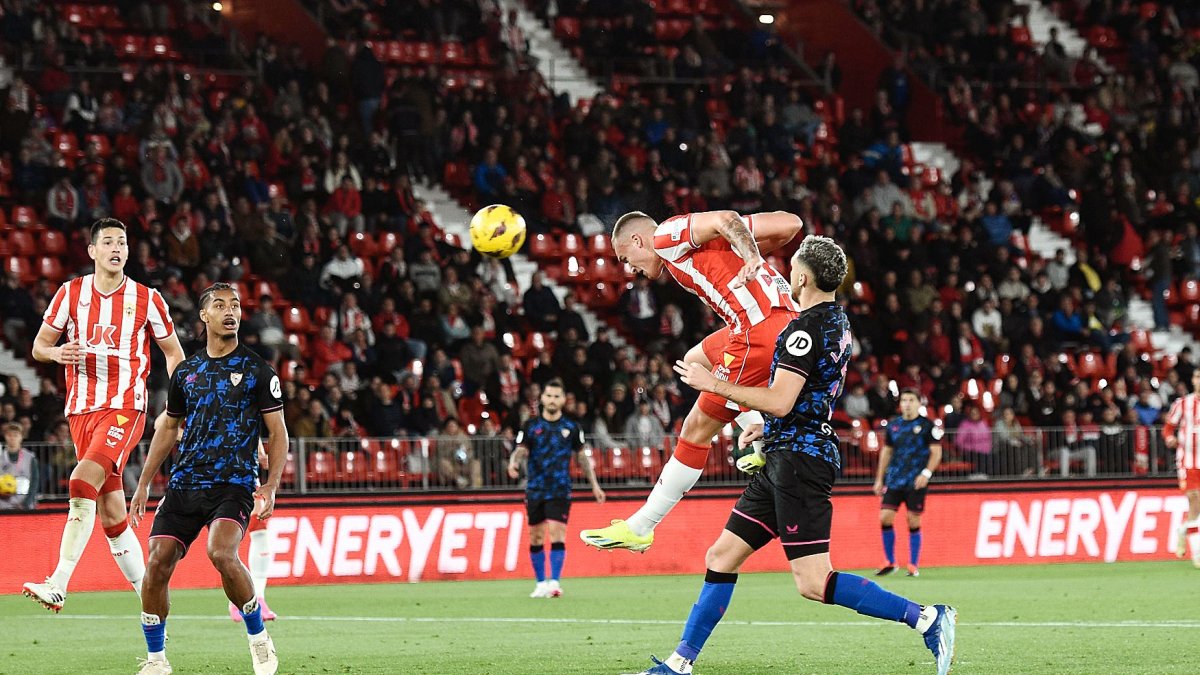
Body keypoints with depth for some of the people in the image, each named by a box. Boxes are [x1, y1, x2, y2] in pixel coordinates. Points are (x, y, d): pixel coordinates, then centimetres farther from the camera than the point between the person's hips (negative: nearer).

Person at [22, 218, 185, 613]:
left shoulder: (146, 299, 2)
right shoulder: (71, 293, 7)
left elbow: (173, 353, 12)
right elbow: (38, 347, 11)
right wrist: (57, 353, -13)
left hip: (126, 407, -4)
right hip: (82, 410, 4)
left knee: (84, 484, -24)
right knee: (111, 511, 4)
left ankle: (58, 587, -29)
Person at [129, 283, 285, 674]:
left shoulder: (257, 370, 3)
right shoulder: (186, 372, 14)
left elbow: (277, 432, 2)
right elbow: (168, 427, 23)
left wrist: (271, 487, -10)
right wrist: (144, 483, 17)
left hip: (234, 484, -4)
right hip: (184, 484, 4)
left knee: (222, 554, -28)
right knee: (158, 564, -9)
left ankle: (259, 639, -7)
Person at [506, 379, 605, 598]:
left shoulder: (572, 427, 5)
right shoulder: (531, 426, 4)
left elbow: (582, 456, 13)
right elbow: (520, 451, 0)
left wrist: (594, 485, 13)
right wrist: (513, 463, -24)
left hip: (560, 491, -1)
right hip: (535, 490, 1)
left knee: (557, 535, -14)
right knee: (536, 538, 5)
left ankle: (555, 582, -15)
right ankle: (541, 583, 16)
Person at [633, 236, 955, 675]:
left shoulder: (806, 329, -16)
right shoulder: (838, 322, 15)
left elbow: (780, 402, -22)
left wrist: (713, 384, -14)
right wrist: (765, 426, 28)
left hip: (799, 458, -10)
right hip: (785, 459, 10)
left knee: (813, 582, -14)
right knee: (722, 557, 10)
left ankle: (925, 618, -14)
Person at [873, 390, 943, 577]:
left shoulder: (926, 425, -1)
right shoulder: (893, 425, 12)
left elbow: (936, 453, -3)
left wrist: (926, 473, -17)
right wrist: (879, 479, 16)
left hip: (916, 482, -4)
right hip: (894, 480, 4)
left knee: (914, 523, -4)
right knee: (885, 518, -5)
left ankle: (913, 566, 5)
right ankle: (889, 562, 8)